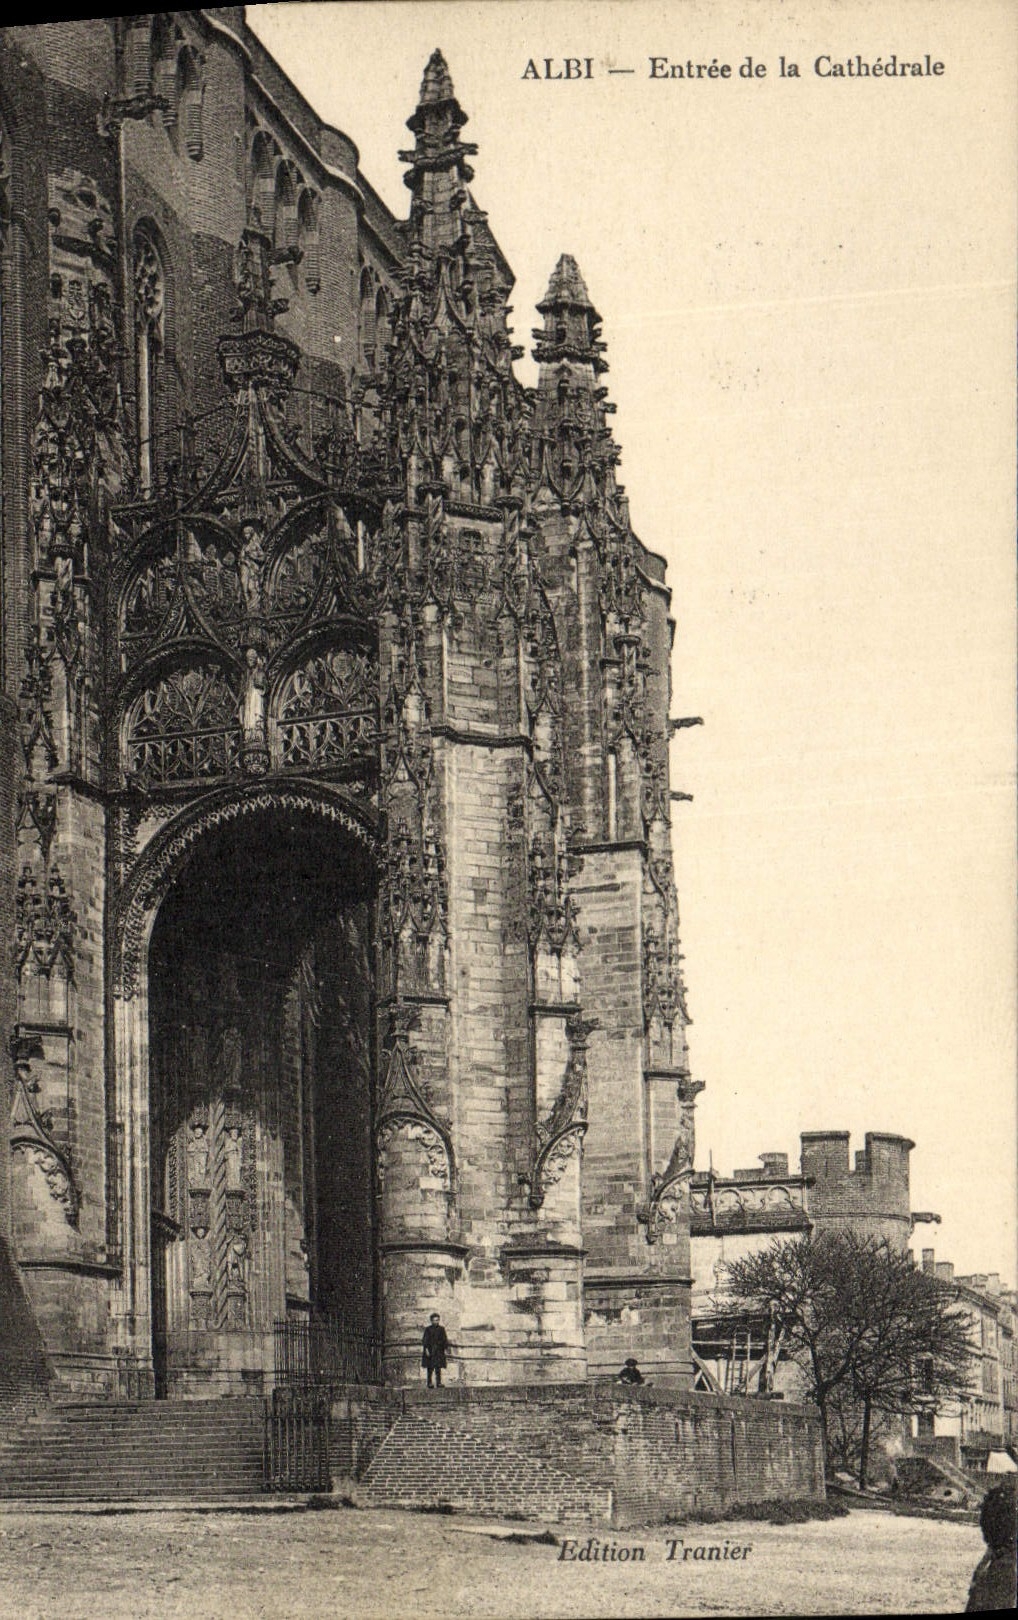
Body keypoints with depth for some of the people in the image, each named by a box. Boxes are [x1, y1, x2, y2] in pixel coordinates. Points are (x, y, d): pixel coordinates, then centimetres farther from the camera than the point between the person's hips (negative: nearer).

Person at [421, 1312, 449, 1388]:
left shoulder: (441, 1329, 9)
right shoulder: (428, 1329, 1)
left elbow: (445, 1339, 10)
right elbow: (425, 1340, -4)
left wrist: (445, 1348, 2)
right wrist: (426, 1349, -13)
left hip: (439, 1351, 2)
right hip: (430, 1350, -2)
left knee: (438, 1368, -5)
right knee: (430, 1368, 0)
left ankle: (438, 1383, -7)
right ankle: (429, 1383, 6)